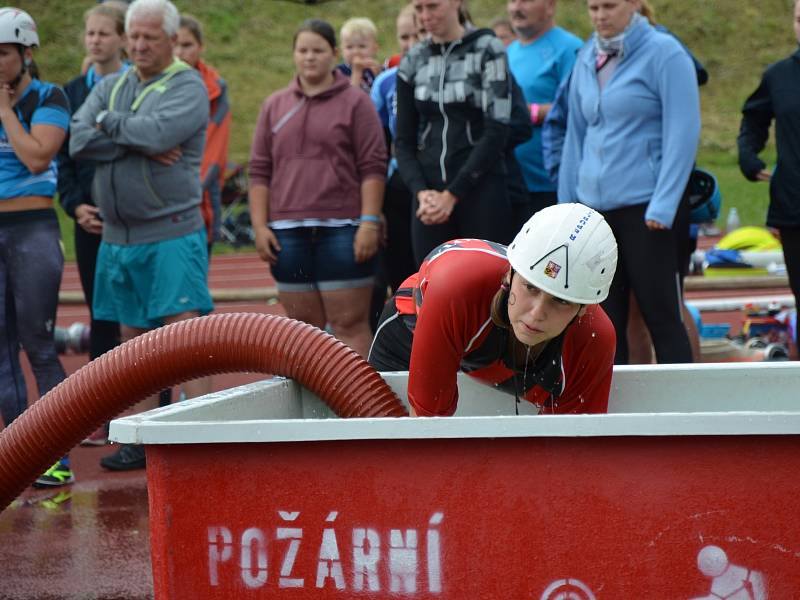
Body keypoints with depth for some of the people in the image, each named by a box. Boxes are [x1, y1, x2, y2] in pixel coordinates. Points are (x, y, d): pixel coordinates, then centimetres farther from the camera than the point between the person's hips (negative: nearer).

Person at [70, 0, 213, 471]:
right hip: (118, 237, 7)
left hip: (172, 236, -6)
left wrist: (109, 124, -6)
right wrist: (139, 145, -14)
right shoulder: (110, 88, 14)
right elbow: (79, 141, -2)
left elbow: (157, 132, -23)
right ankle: (141, 442, 17)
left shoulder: (188, 87, -4)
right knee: (134, 339, 11)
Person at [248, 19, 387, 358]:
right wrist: (260, 226, 4)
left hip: (342, 231, -4)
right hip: (288, 233, 4)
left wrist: (370, 222, -10)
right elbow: (259, 171, 12)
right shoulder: (275, 106, 13)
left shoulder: (355, 102, 3)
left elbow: (373, 168, -1)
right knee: (303, 324, 6)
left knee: (350, 323, -3)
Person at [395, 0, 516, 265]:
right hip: (429, 194, 4)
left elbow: (497, 131, -9)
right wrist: (421, 191, -8)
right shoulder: (413, 61, 11)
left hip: (480, 189, -4)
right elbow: (403, 140, 10)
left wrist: (452, 194, -13)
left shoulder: (487, 50, -2)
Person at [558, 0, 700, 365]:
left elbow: (682, 133, -11)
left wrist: (663, 207, -16)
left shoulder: (663, 53, -7)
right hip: (594, 206, 6)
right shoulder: (587, 58, 11)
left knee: (661, 315, -3)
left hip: (647, 206, -6)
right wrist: (567, 205, 13)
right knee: (605, 320, 7)